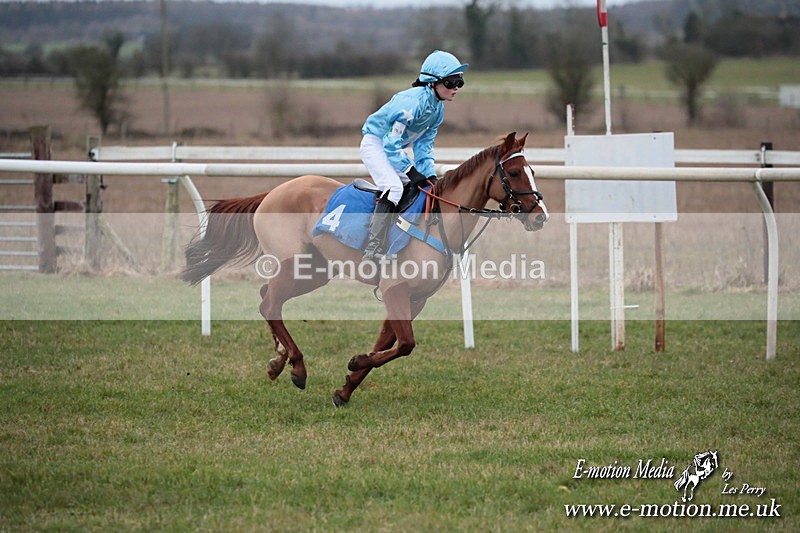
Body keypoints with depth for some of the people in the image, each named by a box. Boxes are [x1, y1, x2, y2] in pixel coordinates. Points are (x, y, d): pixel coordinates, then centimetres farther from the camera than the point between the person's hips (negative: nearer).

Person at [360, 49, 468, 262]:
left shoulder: (438, 108, 0)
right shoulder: (413, 101, -28)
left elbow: (424, 145, 8)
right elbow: (391, 143, -28)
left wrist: (430, 173, -5)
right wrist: (410, 171, -24)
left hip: (394, 148, 10)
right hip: (375, 144, -10)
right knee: (394, 187, -29)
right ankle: (372, 252, -34)